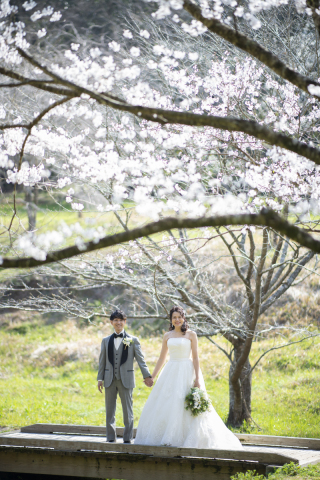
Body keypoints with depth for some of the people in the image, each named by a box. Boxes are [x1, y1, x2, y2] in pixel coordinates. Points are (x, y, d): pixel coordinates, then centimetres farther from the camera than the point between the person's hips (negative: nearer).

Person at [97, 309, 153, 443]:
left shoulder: (133, 340, 4)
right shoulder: (106, 341, 13)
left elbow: (140, 359, 1)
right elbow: (102, 361, 13)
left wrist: (147, 375, -7)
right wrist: (100, 378, 6)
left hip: (126, 380, -3)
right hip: (110, 380, 3)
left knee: (127, 411, 1)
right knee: (110, 411, 5)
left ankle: (127, 438, 7)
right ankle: (111, 438, 12)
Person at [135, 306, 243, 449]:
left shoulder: (191, 335, 0)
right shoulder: (167, 336, 11)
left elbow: (195, 358, -3)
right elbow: (161, 358, 16)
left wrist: (197, 378, -12)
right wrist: (152, 377, 13)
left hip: (186, 372, -5)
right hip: (171, 372, 5)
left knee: (185, 404, -9)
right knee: (165, 404, 2)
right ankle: (167, 438, 10)